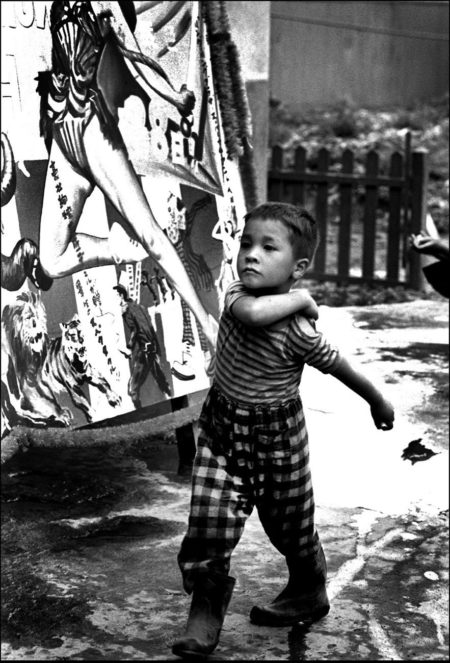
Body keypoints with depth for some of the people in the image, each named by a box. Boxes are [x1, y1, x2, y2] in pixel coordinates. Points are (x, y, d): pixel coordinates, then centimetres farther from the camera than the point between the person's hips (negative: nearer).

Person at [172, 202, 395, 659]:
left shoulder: (299, 333, -25)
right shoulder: (238, 292, -14)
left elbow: (341, 368, -10)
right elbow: (252, 313, -39)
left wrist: (378, 402, 4)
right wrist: (298, 299, -25)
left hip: (276, 436, -3)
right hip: (221, 426, 3)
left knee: (290, 525, 16)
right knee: (207, 523, -3)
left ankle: (309, 593, 43)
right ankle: (206, 610, 14)